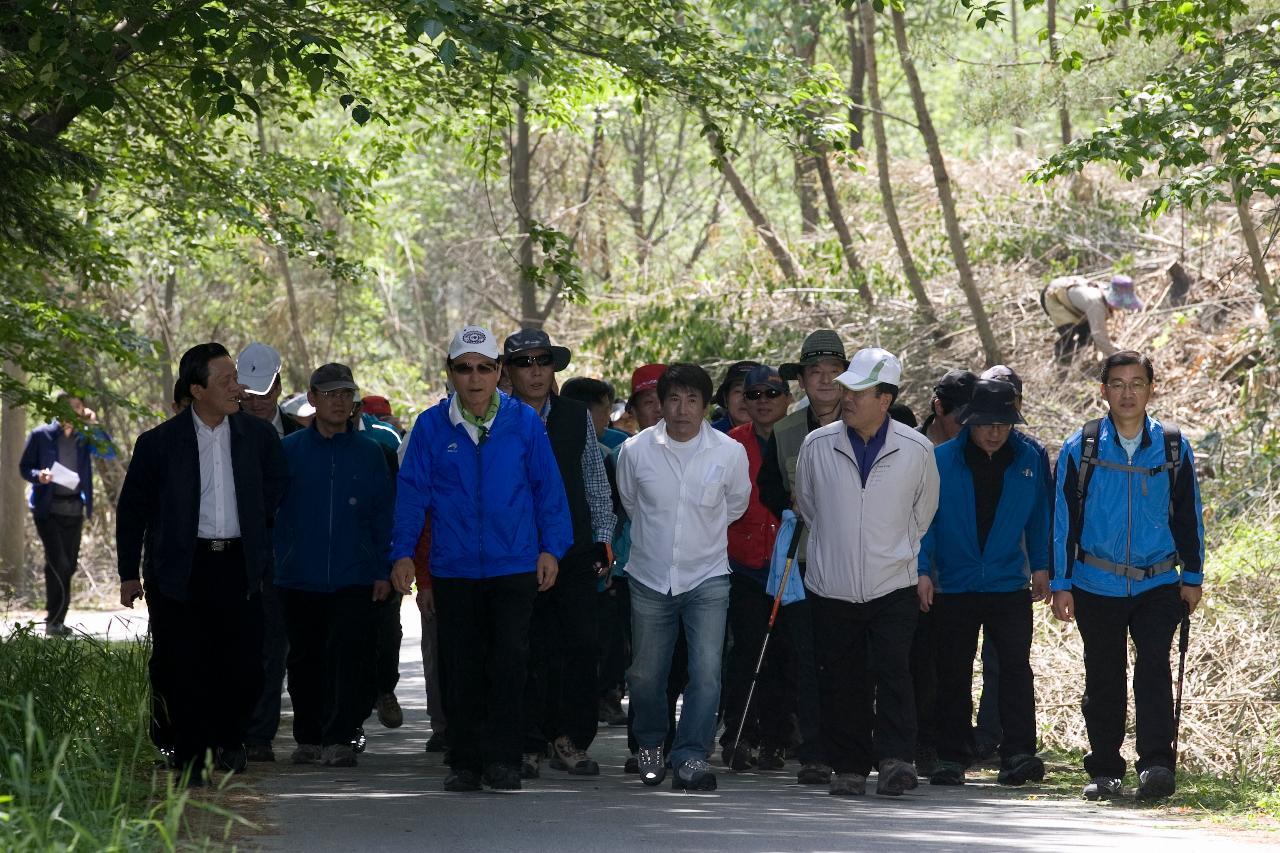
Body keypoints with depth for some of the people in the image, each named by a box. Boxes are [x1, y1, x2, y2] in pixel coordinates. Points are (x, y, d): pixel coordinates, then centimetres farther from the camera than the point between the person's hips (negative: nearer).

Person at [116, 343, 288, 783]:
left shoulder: (258, 435, 3)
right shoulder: (159, 442, -3)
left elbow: (276, 486, 21)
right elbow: (132, 510, 4)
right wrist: (129, 573, 5)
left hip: (237, 565, 2)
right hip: (181, 568, -2)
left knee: (243, 664, 0)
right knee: (183, 668, -1)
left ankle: (227, 738, 24)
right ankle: (190, 758, 9)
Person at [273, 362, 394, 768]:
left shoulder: (369, 453, 6)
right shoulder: (290, 450, 5)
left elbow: (383, 517, 8)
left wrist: (383, 571, 1)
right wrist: (275, 563, -1)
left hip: (354, 581, -1)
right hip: (299, 579, 1)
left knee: (347, 657, -10)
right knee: (305, 661, 8)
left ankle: (339, 740, -10)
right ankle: (309, 739, 19)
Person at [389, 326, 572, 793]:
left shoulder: (524, 421, 2)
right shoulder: (431, 426, 2)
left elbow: (548, 487, 6)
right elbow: (412, 492, 5)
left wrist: (551, 548, 3)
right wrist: (403, 553, -1)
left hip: (514, 566, -1)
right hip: (453, 569, 1)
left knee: (510, 660, -9)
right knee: (460, 667, 5)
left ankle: (502, 758, -2)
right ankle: (465, 762, 14)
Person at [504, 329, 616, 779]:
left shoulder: (577, 416, 10)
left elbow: (595, 480, 15)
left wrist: (604, 536, 9)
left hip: (574, 551, 2)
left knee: (582, 645, -5)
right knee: (528, 651, 0)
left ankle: (571, 740, 3)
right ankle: (528, 745, 7)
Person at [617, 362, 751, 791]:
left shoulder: (730, 452, -7)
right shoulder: (635, 450, -6)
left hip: (707, 578, -1)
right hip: (650, 578, 1)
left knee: (706, 670, -15)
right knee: (645, 675, 8)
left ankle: (691, 756, -11)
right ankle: (650, 746, 31)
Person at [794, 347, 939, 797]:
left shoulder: (916, 450, -3)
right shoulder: (817, 446, -2)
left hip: (893, 586, -1)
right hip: (832, 587, 2)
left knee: (892, 671, -16)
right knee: (842, 683, 3)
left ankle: (895, 760, -19)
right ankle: (848, 768, 11)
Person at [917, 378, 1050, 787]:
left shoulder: (1029, 460, 1)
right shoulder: (941, 460, -5)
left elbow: (1039, 516, 10)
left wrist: (1040, 566, 6)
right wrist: (923, 570, -10)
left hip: (1009, 585, 0)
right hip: (953, 586, 0)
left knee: (1015, 666, -9)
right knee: (953, 675, 6)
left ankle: (1018, 754, -10)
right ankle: (951, 758, 14)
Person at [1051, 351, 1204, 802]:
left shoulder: (1174, 447, 4)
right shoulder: (1080, 448, 1)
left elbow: (1189, 515, 12)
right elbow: (1064, 519, 4)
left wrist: (1193, 577, 10)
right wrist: (1061, 584, 0)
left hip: (1158, 583, 0)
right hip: (1097, 585, 0)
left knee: (1153, 666, -16)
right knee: (1103, 677, 6)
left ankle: (1156, 764, -18)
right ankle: (1105, 771, 15)